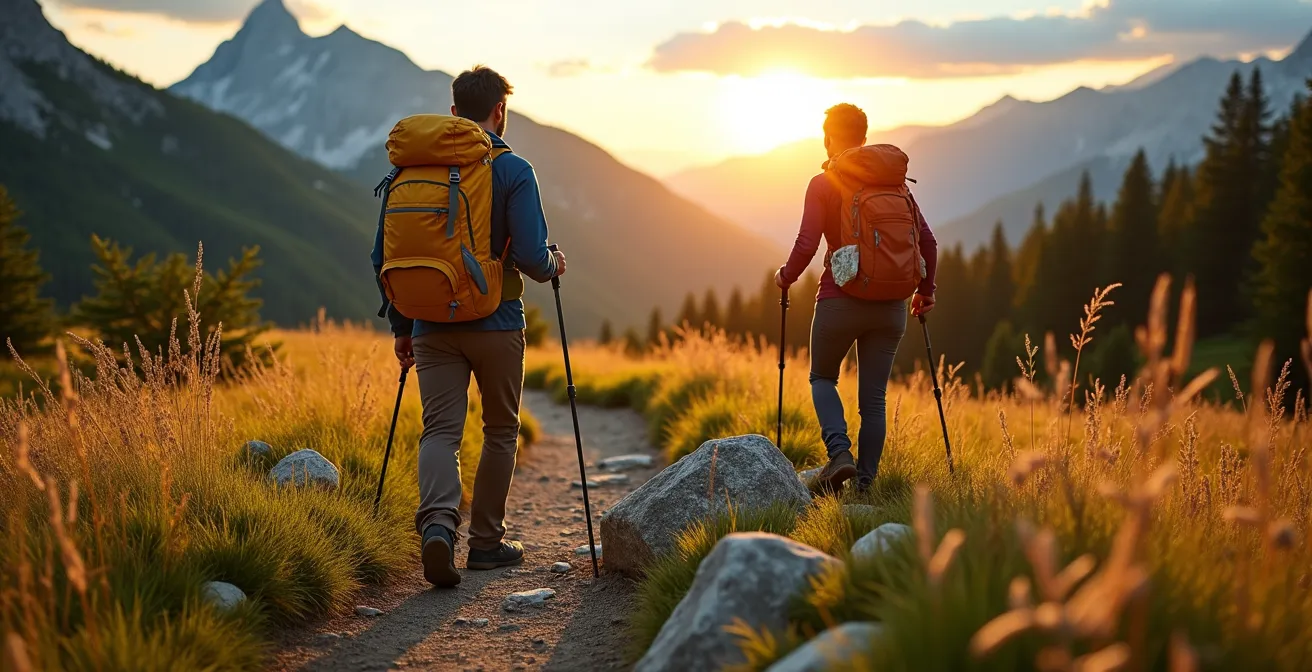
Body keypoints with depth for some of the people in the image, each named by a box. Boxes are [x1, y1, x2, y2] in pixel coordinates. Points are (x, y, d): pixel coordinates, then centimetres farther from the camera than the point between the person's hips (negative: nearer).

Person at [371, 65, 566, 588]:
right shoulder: (512, 171, -8)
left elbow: (383, 255, 7)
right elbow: (530, 255, -16)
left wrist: (401, 325, 16)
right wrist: (552, 267, 8)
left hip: (433, 326, 3)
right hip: (496, 324, -3)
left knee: (440, 430, 1)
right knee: (500, 432, 14)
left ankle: (437, 524, -24)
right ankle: (486, 540, 20)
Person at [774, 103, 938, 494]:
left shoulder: (823, 184, -5)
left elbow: (806, 246, -14)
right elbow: (927, 241, 5)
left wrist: (785, 277, 5)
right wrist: (925, 291, 18)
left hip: (840, 300, -3)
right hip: (890, 304, 3)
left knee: (822, 378, 18)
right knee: (873, 396, 10)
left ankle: (839, 451, -5)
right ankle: (865, 484, 9)